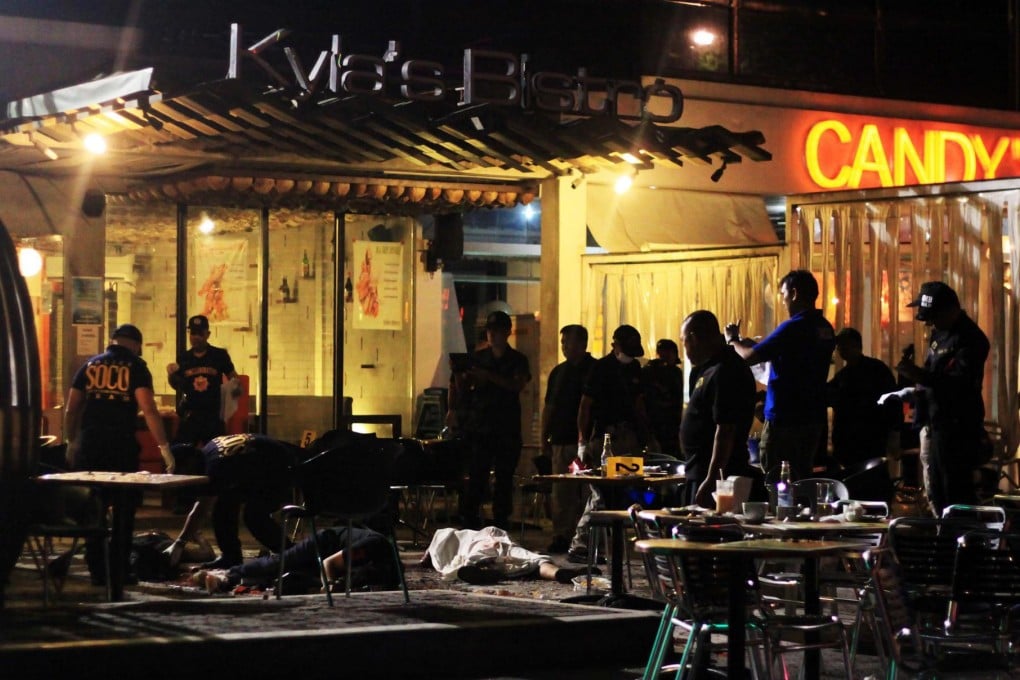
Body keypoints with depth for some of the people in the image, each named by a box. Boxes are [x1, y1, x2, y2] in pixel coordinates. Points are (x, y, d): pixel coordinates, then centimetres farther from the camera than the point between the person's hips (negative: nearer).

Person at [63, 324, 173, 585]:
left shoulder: (90, 365, 12)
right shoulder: (135, 367, 1)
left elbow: (71, 409, 12)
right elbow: (148, 409, -11)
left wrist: (72, 442, 25)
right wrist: (164, 448, -12)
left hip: (89, 444, 3)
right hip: (122, 445, -3)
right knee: (124, 508, 8)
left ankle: (96, 571, 10)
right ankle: (119, 570, 6)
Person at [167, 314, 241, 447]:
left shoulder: (220, 355, -2)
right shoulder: (183, 359, 4)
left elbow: (232, 376, 7)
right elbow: (178, 386, 14)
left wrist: (236, 384, -15)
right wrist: (171, 376, -6)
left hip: (213, 414, -1)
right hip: (190, 415, 1)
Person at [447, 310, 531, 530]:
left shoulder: (517, 360, 6)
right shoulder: (477, 358, 11)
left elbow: (518, 385, -12)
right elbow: (461, 388, 9)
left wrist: (489, 376, -22)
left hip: (507, 428, -1)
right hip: (479, 427, 1)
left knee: (504, 478, 0)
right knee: (476, 477, -7)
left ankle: (500, 526, 5)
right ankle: (470, 524, -7)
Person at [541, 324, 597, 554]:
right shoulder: (559, 372, 16)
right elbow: (549, 407, 18)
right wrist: (544, 438, 12)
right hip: (561, 440, 5)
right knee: (561, 492, 4)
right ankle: (561, 536, 6)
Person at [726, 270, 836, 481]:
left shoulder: (793, 328, -18)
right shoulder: (825, 329, 8)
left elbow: (751, 357, -17)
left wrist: (733, 340, 3)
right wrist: (754, 345, 19)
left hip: (785, 418, -8)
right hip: (814, 418, 8)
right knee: (802, 479, 14)